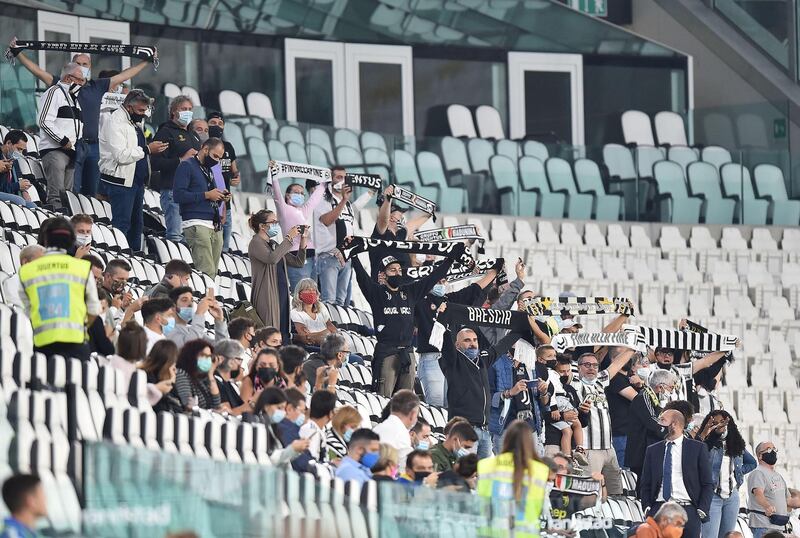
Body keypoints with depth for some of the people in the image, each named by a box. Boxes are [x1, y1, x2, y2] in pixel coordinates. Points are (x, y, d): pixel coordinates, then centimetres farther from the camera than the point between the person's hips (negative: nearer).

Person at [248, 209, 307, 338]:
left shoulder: (273, 244, 20)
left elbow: (298, 262, 21)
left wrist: (302, 239, 9)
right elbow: (272, 258, -24)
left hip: (282, 293, 8)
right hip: (267, 297, -8)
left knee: (283, 332, 3)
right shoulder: (256, 243, -5)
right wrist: (289, 238, -17)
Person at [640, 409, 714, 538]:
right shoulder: (653, 450, 16)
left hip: (688, 511, -2)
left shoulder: (698, 448, 6)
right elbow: (645, 483, 17)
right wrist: (647, 507, 1)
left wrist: (702, 511, -6)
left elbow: (708, 484, 5)